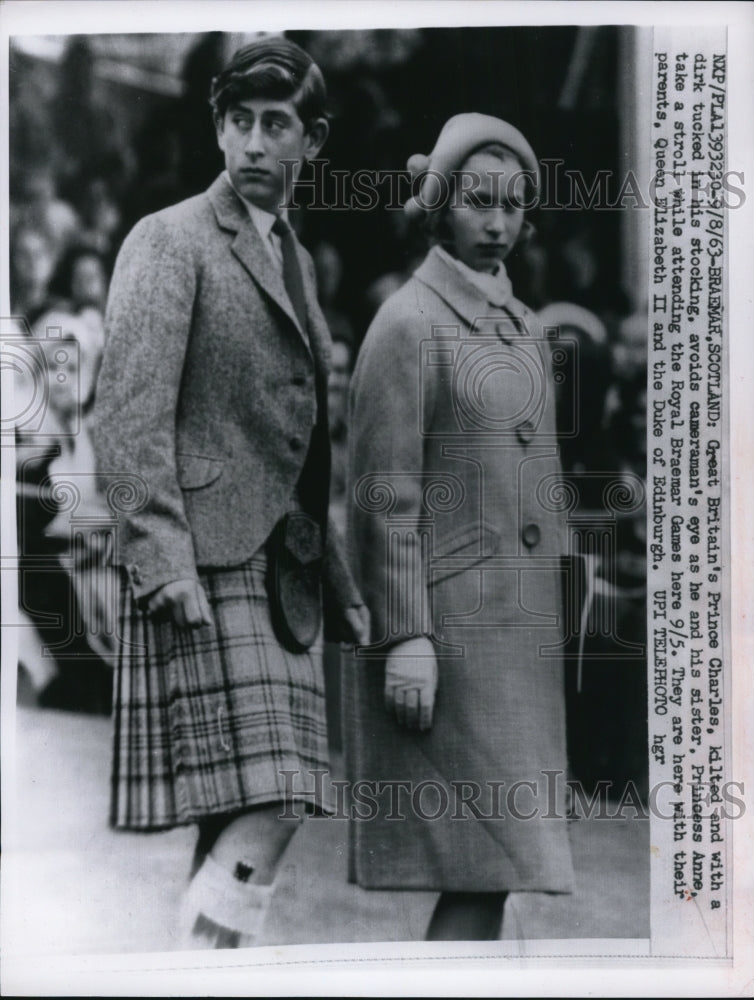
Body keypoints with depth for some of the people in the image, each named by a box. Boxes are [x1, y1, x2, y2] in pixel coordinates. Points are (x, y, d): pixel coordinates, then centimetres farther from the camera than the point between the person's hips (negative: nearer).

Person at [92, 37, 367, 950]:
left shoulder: (296, 258, 22)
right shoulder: (168, 241, -2)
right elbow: (126, 418, -11)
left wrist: (337, 582, 20)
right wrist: (164, 563, -20)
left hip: (285, 572, 8)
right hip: (206, 566, -7)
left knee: (236, 831, 8)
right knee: (257, 824, -13)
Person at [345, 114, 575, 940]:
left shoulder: (524, 326, 16)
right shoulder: (409, 323, -9)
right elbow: (384, 494, -13)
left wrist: (558, 614, 18)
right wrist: (405, 637, -17)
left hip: (520, 624, 8)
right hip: (447, 621, -8)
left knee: (493, 863, 12)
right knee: (487, 859, -7)